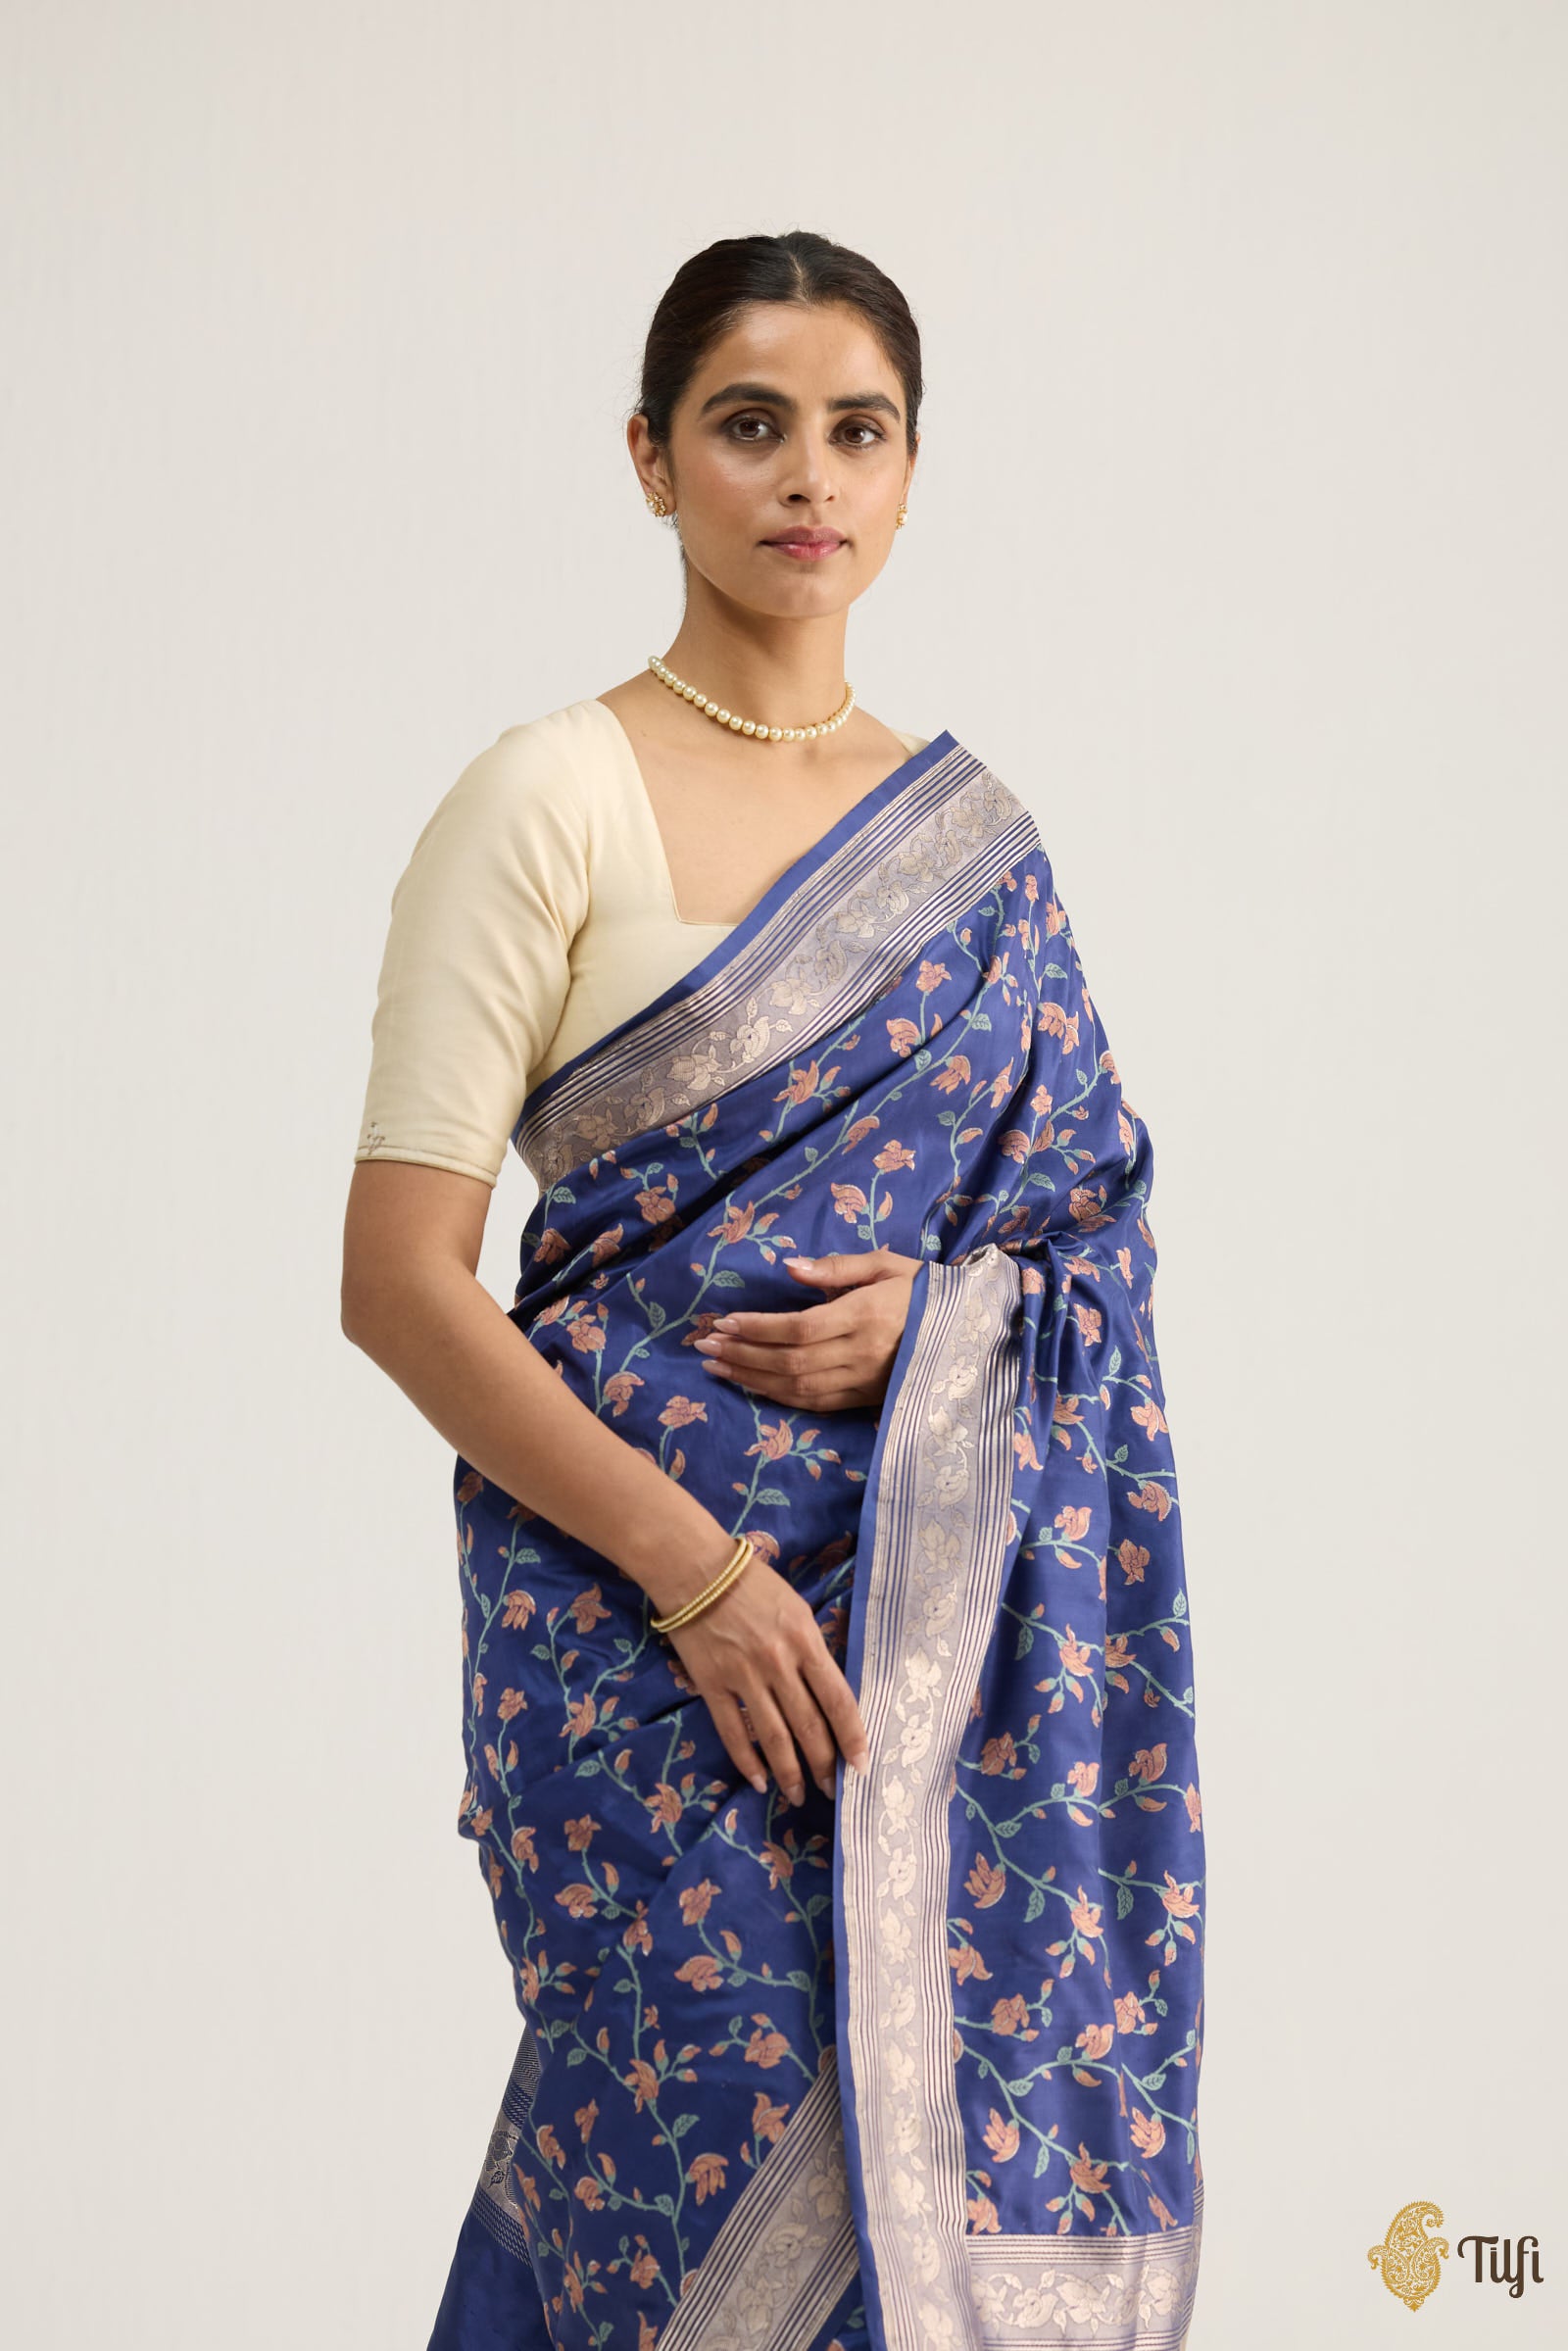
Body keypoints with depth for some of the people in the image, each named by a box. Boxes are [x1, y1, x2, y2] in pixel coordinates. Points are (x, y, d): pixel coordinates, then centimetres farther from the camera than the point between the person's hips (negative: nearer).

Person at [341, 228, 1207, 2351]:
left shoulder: (980, 840, 11)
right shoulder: (552, 798, -5)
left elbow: (1085, 1219, 15)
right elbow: (401, 1276, -10)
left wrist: (941, 1309, -8)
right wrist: (697, 1571, -15)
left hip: (940, 1608, 5)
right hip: (634, 1598, -4)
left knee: (928, 2150, 6)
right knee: (739, 2164, -4)